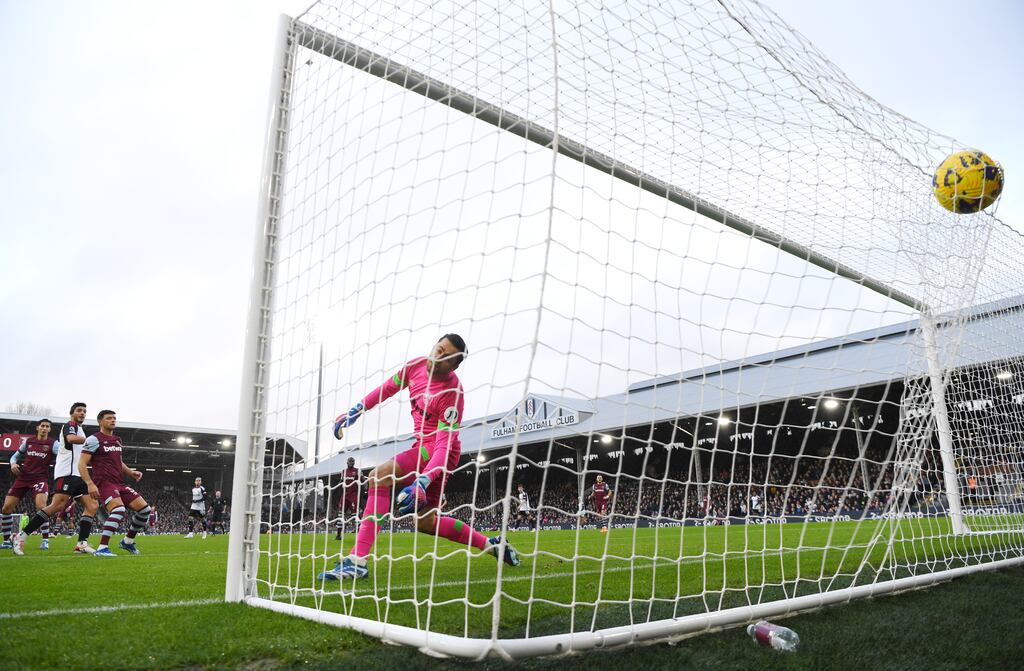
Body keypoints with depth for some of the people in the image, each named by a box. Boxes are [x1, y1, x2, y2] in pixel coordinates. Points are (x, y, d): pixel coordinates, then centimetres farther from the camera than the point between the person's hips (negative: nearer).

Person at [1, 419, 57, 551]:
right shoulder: (28, 441, 10)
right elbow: (15, 456, 20)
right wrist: (13, 464, -2)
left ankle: (45, 540, -16)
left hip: (40, 479, -4)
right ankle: (7, 541, 16)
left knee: (41, 506, -25)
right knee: (6, 507, 0)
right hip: (23, 478, 4)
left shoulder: (52, 444, -2)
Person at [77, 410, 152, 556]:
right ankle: (102, 549, -28)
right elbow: (82, 464, -8)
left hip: (119, 483, 8)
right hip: (104, 483, -8)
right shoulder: (94, 440, -3)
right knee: (119, 510, -32)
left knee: (144, 509, -1)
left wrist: (131, 472, 12)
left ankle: (128, 541, 17)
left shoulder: (117, 440, 21)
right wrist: (90, 484, -20)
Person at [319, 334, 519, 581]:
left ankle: (356, 560, -28)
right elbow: (388, 388, 16)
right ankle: (492, 545, 24)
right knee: (425, 522, 13)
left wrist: (422, 482, -39)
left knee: (379, 476, -26)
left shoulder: (452, 392, -23)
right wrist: (355, 410, 16)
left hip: (438, 449, -8)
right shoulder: (416, 365, -4)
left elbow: (444, 445, -27)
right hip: (422, 445, 8)